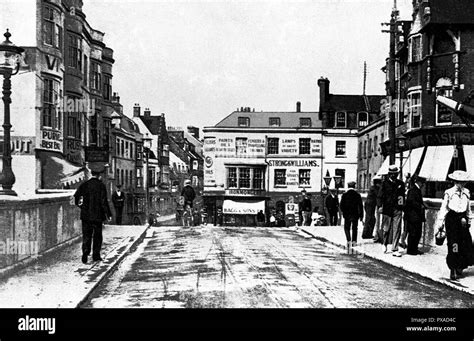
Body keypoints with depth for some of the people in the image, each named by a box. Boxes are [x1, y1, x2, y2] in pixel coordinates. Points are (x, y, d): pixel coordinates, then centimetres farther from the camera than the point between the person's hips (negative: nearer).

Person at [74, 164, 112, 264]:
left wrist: (81, 205, 17)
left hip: (86, 215, 3)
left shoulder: (85, 184, 1)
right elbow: (104, 201, -12)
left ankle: (85, 252, -10)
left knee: (86, 235, 8)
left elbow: (76, 196, 0)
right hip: (97, 215, -2)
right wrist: (108, 214, -5)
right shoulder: (101, 185, -9)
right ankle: (96, 255, 14)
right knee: (97, 235, 10)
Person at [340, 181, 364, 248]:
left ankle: (349, 240, -11)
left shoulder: (344, 195, -3)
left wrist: (343, 212, 14)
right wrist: (361, 215, 3)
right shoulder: (357, 195, -2)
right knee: (354, 228, 13)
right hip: (355, 214, 1)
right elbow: (360, 206, -2)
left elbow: (341, 206, -2)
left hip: (347, 215, -1)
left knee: (347, 228, 8)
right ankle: (354, 241, 12)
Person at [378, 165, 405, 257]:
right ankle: (385, 244, 33)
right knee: (386, 229, 7)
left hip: (397, 209, 2)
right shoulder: (385, 183, 0)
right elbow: (380, 196, -2)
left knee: (397, 229, -4)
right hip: (387, 208, -2)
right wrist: (380, 206, -11)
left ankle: (395, 249, -1)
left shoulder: (401, 183, 9)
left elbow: (403, 196, 16)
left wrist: (403, 207, 14)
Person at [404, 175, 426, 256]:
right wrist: (420, 206, -19)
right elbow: (410, 201, -23)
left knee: (418, 233, 12)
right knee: (413, 233, -4)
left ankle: (414, 249, 19)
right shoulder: (412, 190, -13)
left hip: (417, 216, 10)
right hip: (413, 216, -10)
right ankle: (410, 250, 3)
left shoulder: (418, 190, 18)